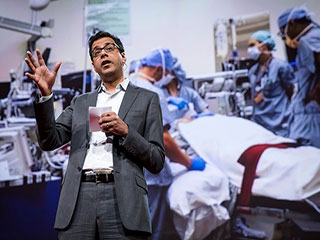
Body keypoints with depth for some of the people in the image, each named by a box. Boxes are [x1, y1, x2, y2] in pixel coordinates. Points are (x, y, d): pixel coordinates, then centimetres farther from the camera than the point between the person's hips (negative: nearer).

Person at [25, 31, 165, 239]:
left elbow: (157, 162, 7)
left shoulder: (146, 99, 13)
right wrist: (46, 94, -3)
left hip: (122, 200, -2)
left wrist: (125, 131, -8)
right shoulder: (80, 103, 21)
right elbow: (50, 141, 8)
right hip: (79, 201, 2)